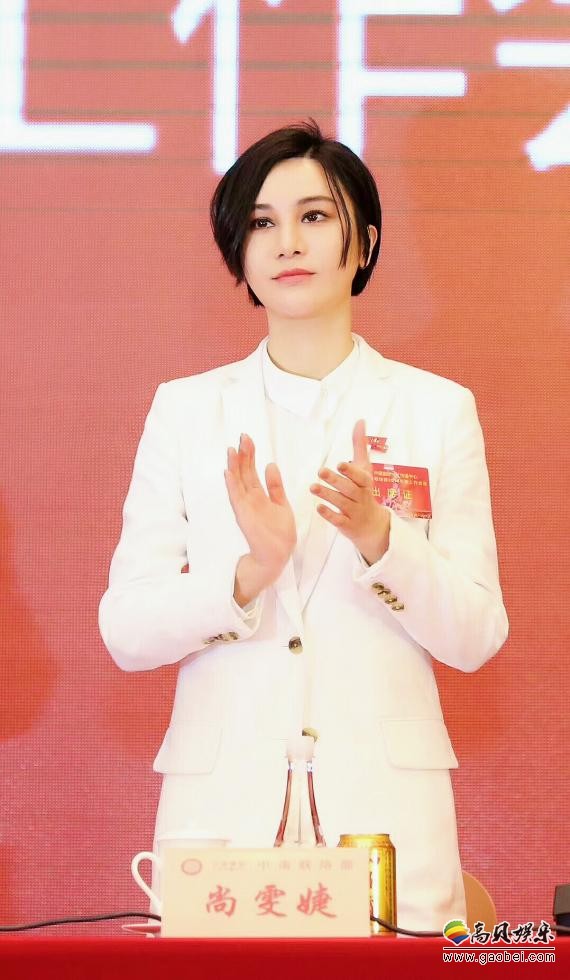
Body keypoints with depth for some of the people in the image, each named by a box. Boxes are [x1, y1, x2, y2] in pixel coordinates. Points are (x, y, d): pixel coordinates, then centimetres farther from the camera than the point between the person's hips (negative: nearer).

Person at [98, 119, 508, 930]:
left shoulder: (438, 409, 6)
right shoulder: (185, 410, 7)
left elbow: (476, 636, 1)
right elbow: (125, 630, 0)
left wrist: (378, 538, -17)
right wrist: (249, 573, -17)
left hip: (384, 805, 0)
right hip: (223, 802, 0)